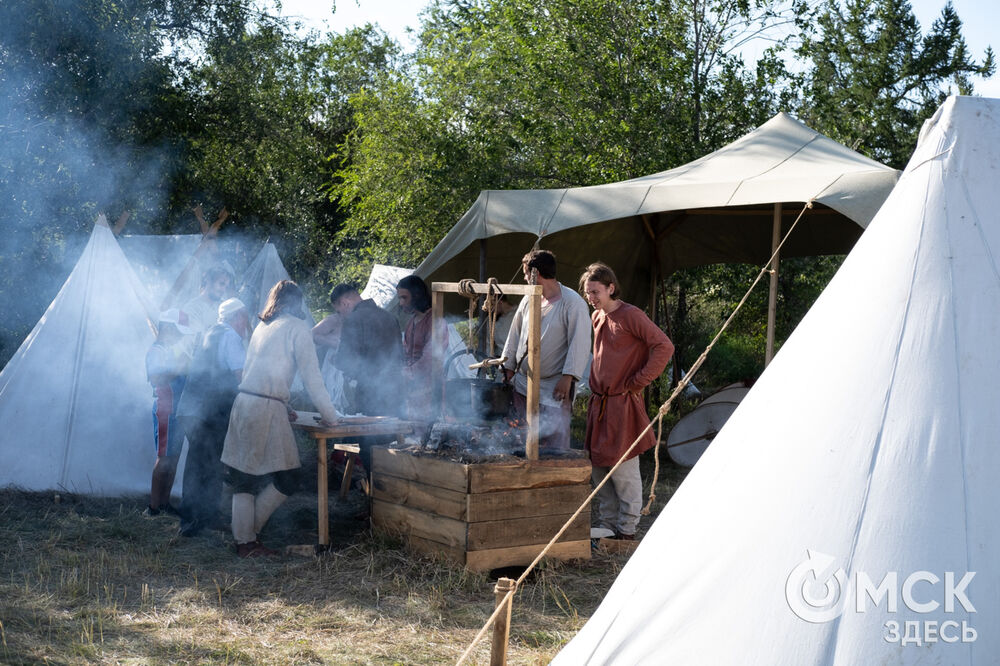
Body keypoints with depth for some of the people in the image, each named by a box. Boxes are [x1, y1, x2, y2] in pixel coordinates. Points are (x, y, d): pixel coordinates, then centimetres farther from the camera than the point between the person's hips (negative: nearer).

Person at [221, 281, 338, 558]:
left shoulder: (262, 327, 20)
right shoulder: (296, 327, -1)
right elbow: (311, 377, -4)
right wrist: (330, 415, 4)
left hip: (243, 402, 8)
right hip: (267, 409, -8)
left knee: (244, 478, 9)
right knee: (286, 480, 0)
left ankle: (244, 541, 12)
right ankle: (250, 535, 4)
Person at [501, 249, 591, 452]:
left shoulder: (573, 302, -10)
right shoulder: (528, 300, 11)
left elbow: (580, 343, -14)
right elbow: (514, 336, 19)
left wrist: (568, 377, -19)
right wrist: (508, 367, 15)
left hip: (554, 385, -7)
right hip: (523, 382, 7)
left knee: (554, 438, -10)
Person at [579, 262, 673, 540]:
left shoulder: (630, 315, -12)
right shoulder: (597, 317, 13)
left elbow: (664, 347, -17)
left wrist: (637, 382, -14)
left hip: (622, 405, -8)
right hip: (599, 403, 8)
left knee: (623, 471, -3)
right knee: (598, 466, 11)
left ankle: (627, 529, 7)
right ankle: (606, 524, 21)